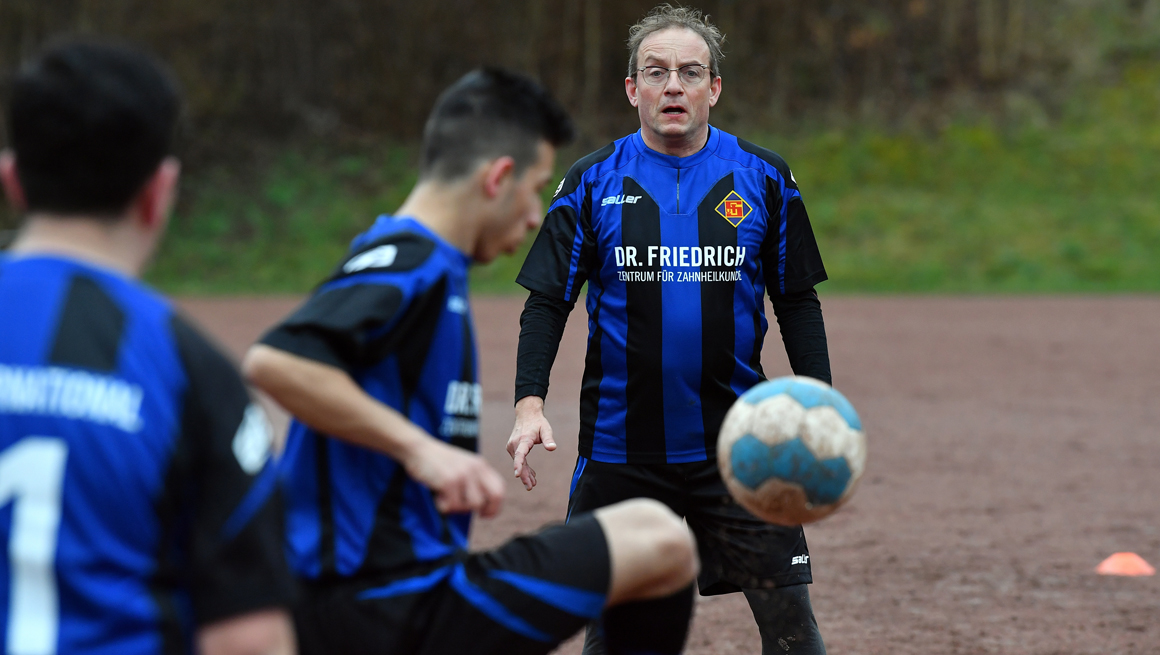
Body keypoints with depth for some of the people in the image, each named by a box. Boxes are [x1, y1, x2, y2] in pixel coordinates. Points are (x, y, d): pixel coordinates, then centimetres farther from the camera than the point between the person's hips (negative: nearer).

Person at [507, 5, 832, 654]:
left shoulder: (763, 177, 2)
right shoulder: (594, 182, 1)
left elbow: (798, 302, 8)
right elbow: (547, 302, 1)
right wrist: (530, 404, -13)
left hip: (737, 445, 0)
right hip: (620, 448, 0)